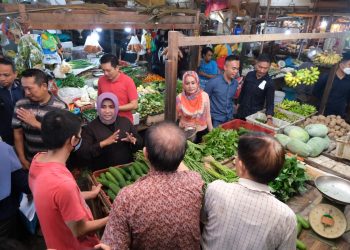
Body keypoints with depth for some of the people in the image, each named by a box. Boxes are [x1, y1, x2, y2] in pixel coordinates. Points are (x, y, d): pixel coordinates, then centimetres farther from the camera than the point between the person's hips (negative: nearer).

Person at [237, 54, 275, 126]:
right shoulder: (249, 75, -4)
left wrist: (269, 118, -34)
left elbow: (270, 102, -19)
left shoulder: (269, 83, -16)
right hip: (241, 112, 4)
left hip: (255, 115, -4)